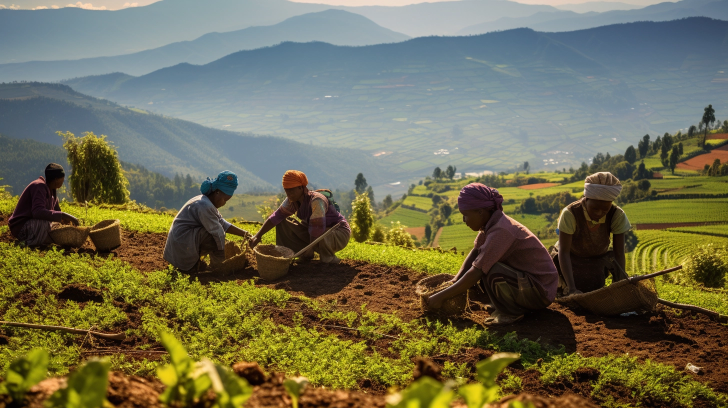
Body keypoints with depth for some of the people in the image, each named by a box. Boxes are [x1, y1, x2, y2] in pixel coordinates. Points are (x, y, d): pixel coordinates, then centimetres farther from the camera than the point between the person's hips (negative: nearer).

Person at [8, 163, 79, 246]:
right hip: (20, 226, -10)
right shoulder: (39, 186, -21)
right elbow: (37, 212, -37)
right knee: (43, 222, -38)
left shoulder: (53, 190, 7)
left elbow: (56, 211, 17)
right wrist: (62, 216, -39)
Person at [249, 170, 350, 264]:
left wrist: (309, 251, -24)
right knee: (282, 224, -3)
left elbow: (318, 230, -32)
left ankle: (329, 258, -13)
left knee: (320, 236, -43)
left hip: (340, 234, -7)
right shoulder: (292, 201, -8)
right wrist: (258, 236, -12)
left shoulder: (316, 201, -31)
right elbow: (276, 217, -5)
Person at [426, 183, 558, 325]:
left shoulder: (501, 231, -28)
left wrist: (441, 296, -24)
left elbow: (475, 273, -29)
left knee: (491, 271, -29)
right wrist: (455, 281, -3)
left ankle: (511, 313, -7)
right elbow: (475, 253, 9)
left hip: (542, 291, -9)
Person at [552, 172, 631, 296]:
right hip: (571, 261, -3)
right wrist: (572, 288, -42)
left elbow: (619, 254, -20)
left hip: (597, 262, 3)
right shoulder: (570, 214, -32)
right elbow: (564, 252, -33)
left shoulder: (617, 216, -22)